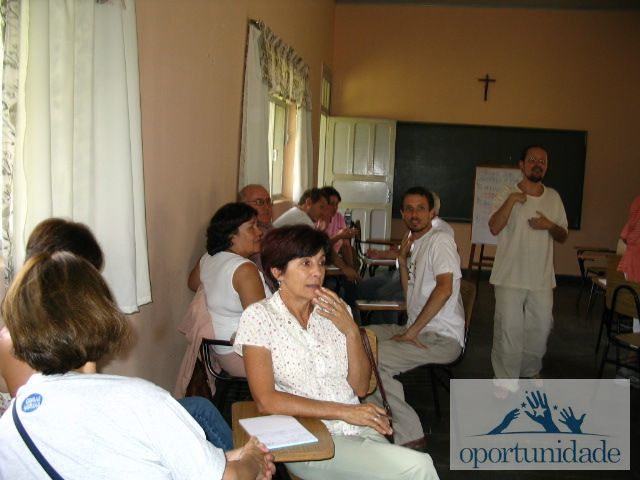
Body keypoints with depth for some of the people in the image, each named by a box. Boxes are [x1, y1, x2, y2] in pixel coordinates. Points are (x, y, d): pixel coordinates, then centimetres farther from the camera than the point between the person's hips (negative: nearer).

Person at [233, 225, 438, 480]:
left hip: (358, 429, 5)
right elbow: (266, 400, -12)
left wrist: (351, 331, -8)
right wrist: (344, 411, -14)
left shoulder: (335, 312, 10)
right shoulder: (259, 316, -4)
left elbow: (360, 387, 7)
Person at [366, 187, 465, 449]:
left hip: (442, 338, -9)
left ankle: (410, 436, -14)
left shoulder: (440, 240, -9)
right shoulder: (415, 244, 19)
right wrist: (402, 258, 8)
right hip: (420, 331, 10)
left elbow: (444, 288, -23)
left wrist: (411, 332, -21)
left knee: (371, 360, -25)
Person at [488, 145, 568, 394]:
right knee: (508, 330, 0)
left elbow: (563, 237, 11)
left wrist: (550, 226, -10)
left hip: (542, 279, 4)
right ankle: (506, 381, 12)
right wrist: (511, 200, -25)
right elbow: (494, 228, -17)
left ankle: (531, 370, 37)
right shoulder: (507, 193, -5)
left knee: (540, 328, 15)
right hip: (510, 277, -4)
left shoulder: (553, 197, 7)